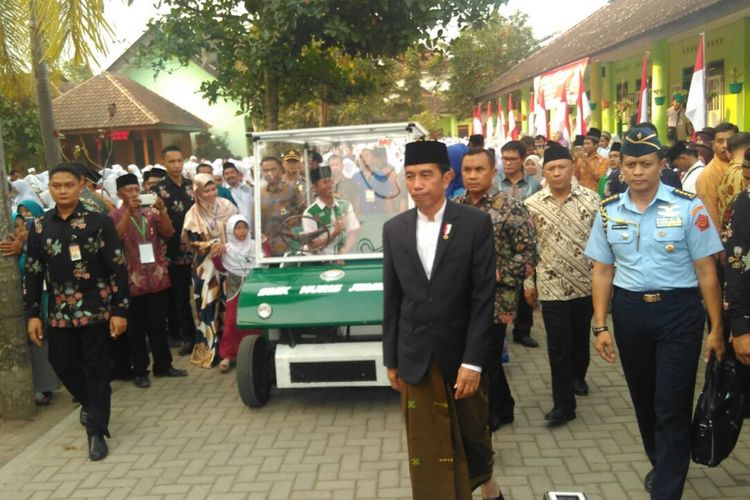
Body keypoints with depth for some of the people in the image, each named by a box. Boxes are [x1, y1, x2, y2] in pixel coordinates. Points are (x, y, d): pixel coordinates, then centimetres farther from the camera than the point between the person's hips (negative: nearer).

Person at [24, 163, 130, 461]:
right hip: (59, 312, 4)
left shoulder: (99, 222, -6)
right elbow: (33, 273, 9)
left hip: (95, 310, -4)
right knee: (62, 364, 12)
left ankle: (96, 431, 13)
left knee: (97, 370, 2)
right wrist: (32, 314, 4)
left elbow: (118, 269, -7)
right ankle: (91, 403, 40)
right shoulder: (39, 227, 5)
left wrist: (120, 310, -11)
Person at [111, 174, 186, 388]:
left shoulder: (150, 213, 8)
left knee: (158, 325, 12)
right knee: (136, 328, 4)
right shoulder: (114, 217, -2)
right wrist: (129, 212, -26)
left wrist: (162, 210, -18)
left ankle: (163, 365, 22)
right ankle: (140, 371, 12)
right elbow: (115, 238, -20)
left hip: (156, 278, 4)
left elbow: (168, 233, -3)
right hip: (132, 280, -3)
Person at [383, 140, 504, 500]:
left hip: (461, 352, -1)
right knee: (427, 446, 8)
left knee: (473, 429, 19)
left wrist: (473, 360, -15)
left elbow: (483, 297, -11)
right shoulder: (394, 229, 1)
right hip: (415, 357, 2)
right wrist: (391, 359, 7)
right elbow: (392, 300, 6)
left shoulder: (476, 223, -9)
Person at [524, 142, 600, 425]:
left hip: (586, 283, 1)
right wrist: (528, 283, 3)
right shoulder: (532, 205, -4)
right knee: (558, 346, 1)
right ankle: (563, 403, 10)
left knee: (580, 336, 19)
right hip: (552, 286, -1)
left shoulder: (590, 199, -5)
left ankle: (578, 375, 46)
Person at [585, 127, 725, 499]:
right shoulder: (609, 211, 2)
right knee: (643, 399, 18)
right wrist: (600, 326, 1)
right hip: (629, 311, 4)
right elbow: (602, 271, 5)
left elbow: (706, 270, -6)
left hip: (679, 311, -4)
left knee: (672, 406, -1)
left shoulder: (688, 207, -8)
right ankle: (661, 464, 43)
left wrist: (716, 327, -6)